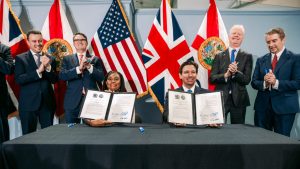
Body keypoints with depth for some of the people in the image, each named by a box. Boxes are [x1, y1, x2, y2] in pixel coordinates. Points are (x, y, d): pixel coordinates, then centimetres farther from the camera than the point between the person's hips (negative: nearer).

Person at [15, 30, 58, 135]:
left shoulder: (50, 59, 7)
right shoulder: (20, 58, 0)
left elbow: (54, 80, 1)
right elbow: (18, 79, -12)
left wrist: (48, 67, -16)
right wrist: (38, 71, -21)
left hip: (47, 102, 2)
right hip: (28, 103, -2)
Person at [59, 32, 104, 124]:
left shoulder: (95, 59, 8)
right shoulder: (67, 59, 10)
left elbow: (100, 78, -2)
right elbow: (62, 76, -5)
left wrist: (90, 67, -15)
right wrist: (79, 69, -16)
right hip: (73, 101, 1)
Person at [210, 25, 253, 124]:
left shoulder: (247, 57, 6)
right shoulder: (219, 56, 6)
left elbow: (247, 80, -2)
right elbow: (212, 78, -1)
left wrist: (236, 72, -20)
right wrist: (225, 75, -18)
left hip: (239, 99, 1)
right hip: (220, 98, 0)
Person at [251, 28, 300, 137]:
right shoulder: (261, 60, 11)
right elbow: (254, 82, 7)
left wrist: (276, 82, -21)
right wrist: (264, 83, -14)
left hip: (284, 107, -3)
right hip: (262, 106, 3)